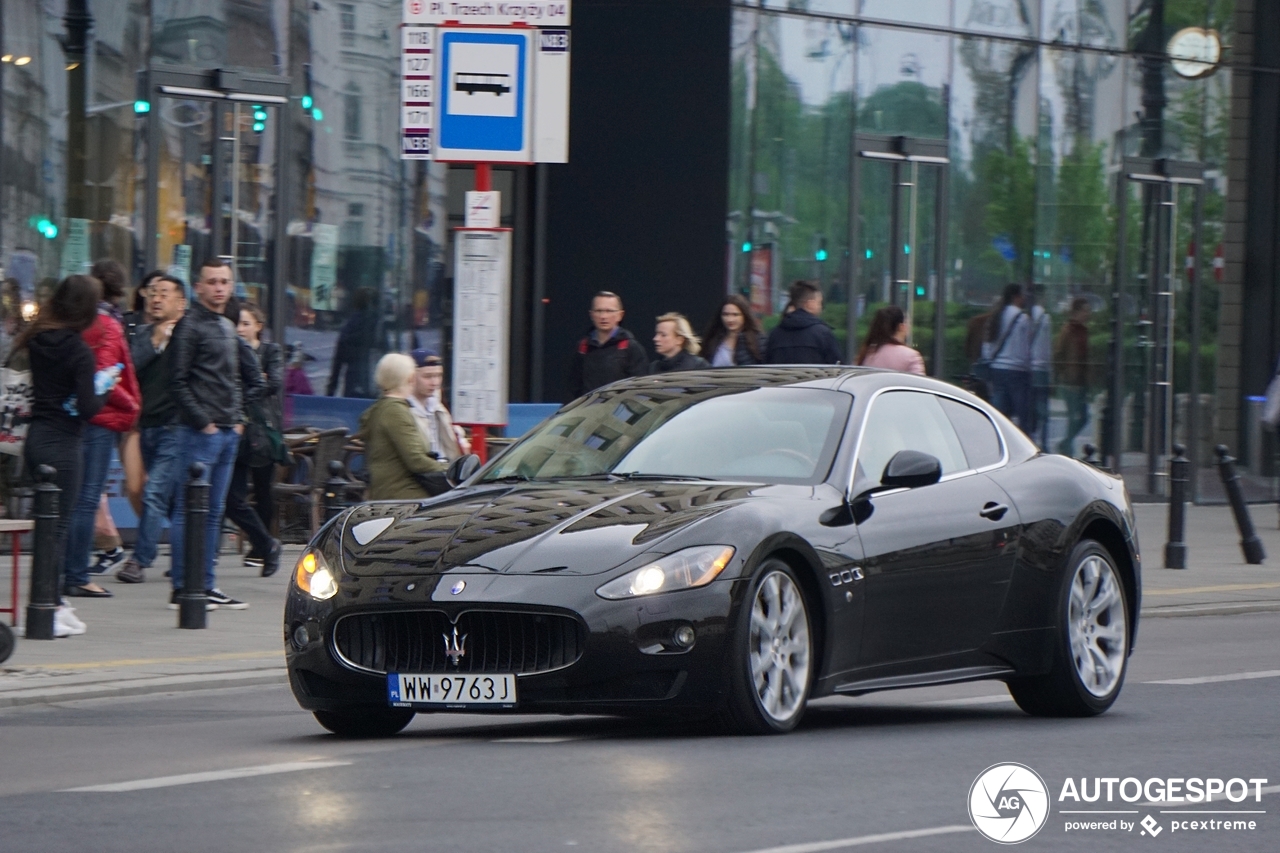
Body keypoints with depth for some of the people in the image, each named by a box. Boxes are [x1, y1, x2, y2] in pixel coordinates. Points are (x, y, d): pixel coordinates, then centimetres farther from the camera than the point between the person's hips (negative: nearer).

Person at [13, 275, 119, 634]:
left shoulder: (38, 340, 4)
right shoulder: (79, 351, -16)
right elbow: (87, 408, -18)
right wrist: (104, 386, 1)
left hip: (35, 438, 7)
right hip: (62, 443, -7)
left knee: (48, 521, 16)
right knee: (58, 525, -2)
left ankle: (54, 602, 22)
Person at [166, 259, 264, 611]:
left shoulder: (228, 328, 18)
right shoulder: (190, 325, -7)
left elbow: (238, 380, 24)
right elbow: (179, 381, -12)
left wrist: (238, 417, 12)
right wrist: (202, 421, -15)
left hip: (229, 433, 8)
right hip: (200, 432, -8)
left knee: (214, 512, 10)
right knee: (188, 510, -7)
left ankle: (206, 585, 14)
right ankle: (181, 588, -7)